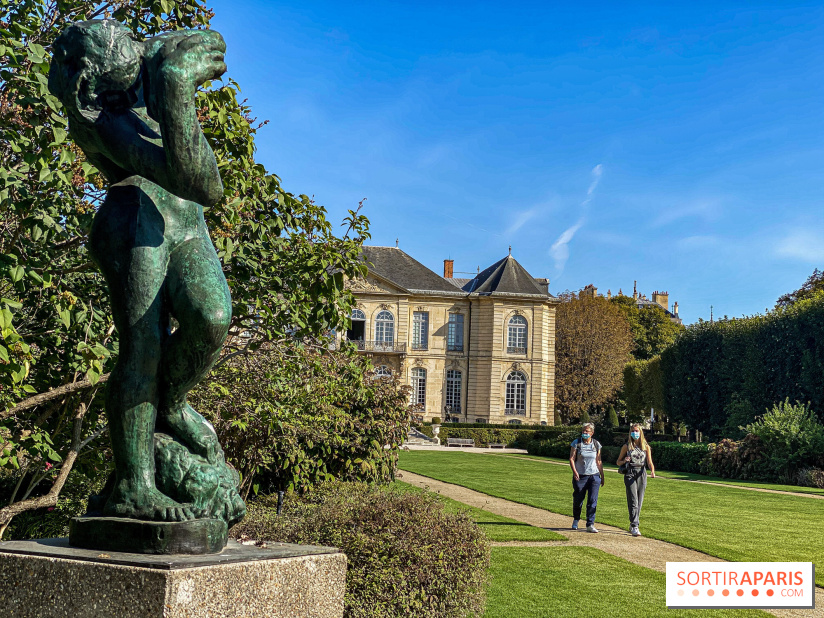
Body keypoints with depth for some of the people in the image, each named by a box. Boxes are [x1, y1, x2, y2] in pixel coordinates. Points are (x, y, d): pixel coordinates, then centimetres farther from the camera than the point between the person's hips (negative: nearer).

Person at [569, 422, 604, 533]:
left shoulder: (596, 444, 6)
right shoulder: (576, 443, 0)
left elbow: (599, 461, 11)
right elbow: (572, 458, -4)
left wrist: (602, 476, 10)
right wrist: (574, 471, -18)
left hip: (594, 475, 1)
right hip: (580, 476, -1)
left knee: (593, 500, -7)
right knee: (578, 499, 7)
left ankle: (590, 524, -4)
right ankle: (575, 520, 31)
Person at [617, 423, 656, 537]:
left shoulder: (646, 447, 10)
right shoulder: (626, 446, 5)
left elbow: (649, 462, 4)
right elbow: (618, 462, 11)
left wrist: (652, 471, -16)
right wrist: (624, 461, -12)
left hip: (642, 475, 3)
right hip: (630, 474, -2)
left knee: (639, 502, 6)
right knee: (633, 501, -12)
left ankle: (633, 525, 21)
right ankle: (634, 527, -15)